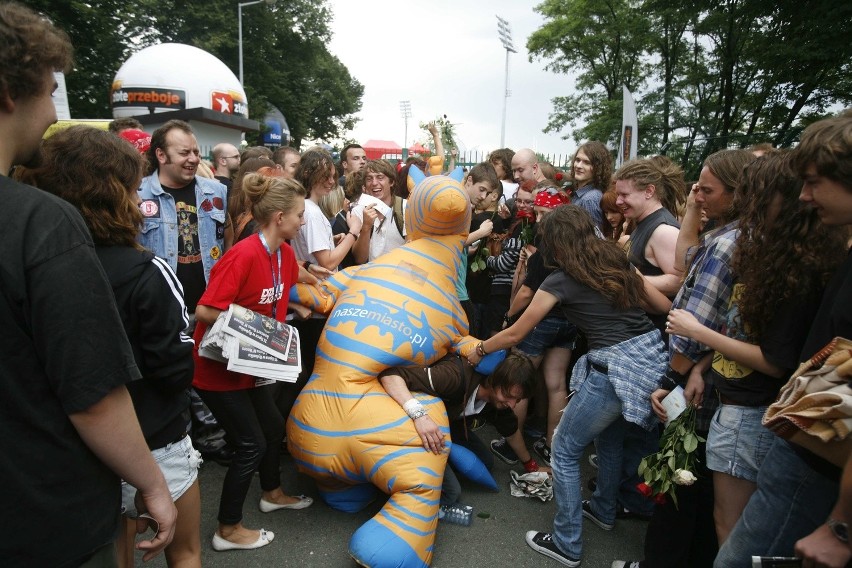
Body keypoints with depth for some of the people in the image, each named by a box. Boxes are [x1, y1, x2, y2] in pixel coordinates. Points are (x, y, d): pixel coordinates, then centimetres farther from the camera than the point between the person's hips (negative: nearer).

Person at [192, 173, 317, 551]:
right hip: (220, 367, -9)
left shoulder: (284, 253, -1)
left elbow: (290, 283, 22)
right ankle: (228, 531, 20)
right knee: (251, 443, 0)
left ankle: (272, 494, 45)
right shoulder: (243, 255, -29)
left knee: (273, 426, 20)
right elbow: (206, 311, -29)